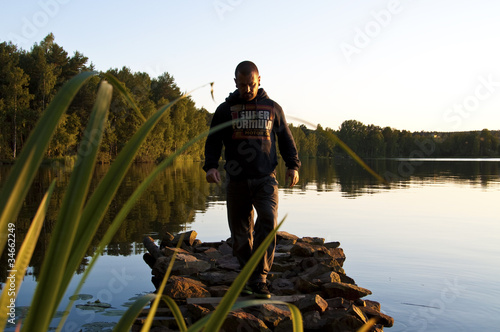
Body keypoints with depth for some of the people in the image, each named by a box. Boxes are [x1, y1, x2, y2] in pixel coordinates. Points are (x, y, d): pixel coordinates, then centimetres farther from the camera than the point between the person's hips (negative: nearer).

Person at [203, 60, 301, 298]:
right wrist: (211, 165, -8)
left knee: (268, 221, -18)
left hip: (265, 179, 0)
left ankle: (259, 279, -13)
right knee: (240, 233, 3)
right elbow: (213, 141, 9)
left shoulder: (272, 108, 12)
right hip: (236, 181, 1)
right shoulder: (225, 110, 9)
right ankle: (248, 277, 17)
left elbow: (286, 139, 18)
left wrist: (293, 165, 6)